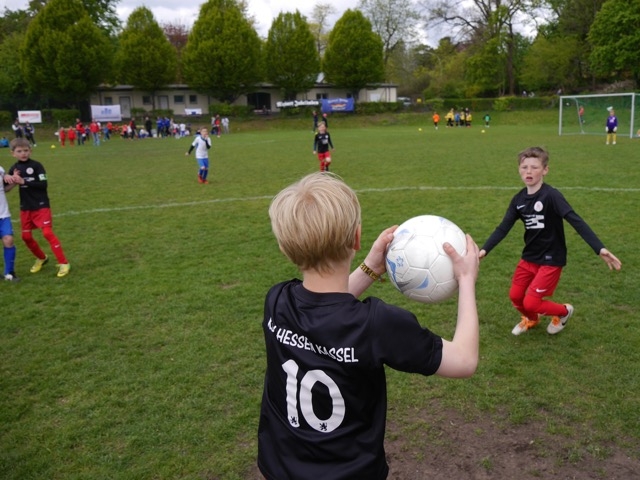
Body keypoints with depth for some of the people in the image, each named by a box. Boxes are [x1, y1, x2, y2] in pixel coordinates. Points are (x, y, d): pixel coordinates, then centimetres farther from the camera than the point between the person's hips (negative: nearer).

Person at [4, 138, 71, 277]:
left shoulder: (36, 165, -10)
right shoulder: (14, 168, 4)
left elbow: (43, 184, -18)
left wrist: (24, 181, -22)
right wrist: (8, 177, -13)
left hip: (41, 206, -6)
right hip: (25, 208, 6)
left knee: (48, 233, -13)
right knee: (26, 236, 11)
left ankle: (63, 263, -8)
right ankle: (41, 258, 34)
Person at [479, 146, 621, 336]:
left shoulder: (551, 195, -20)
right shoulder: (518, 199, -2)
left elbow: (577, 222, -25)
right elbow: (503, 228, 0)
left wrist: (600, 249, -35)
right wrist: (484, 250, -11)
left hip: (551, 259, -6)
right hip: (528, 257, 6)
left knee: (531, 303, -7)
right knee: (515, 296, 7)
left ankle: (564, 311, 25)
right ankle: (531, 320, 41)